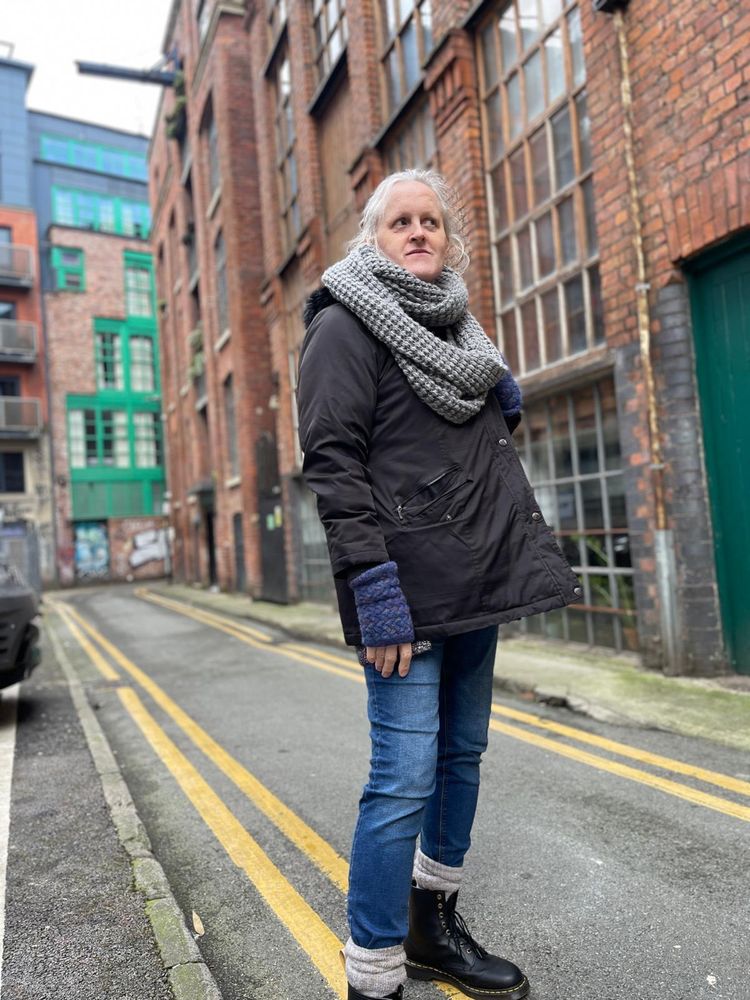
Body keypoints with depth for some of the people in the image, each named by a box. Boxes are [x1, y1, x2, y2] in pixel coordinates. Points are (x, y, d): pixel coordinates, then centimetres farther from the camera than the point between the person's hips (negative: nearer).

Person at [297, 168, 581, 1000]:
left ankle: (435, 927, 34)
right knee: (405, 775, -8)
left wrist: (504, 396, 6)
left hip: (478, 573, 8)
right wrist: (374, 587, -21)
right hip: (408, 585, -8)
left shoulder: (457, 324, 19)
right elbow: (332, 462, -14)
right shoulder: (345, 324, -3)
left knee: (462, 752, 15)